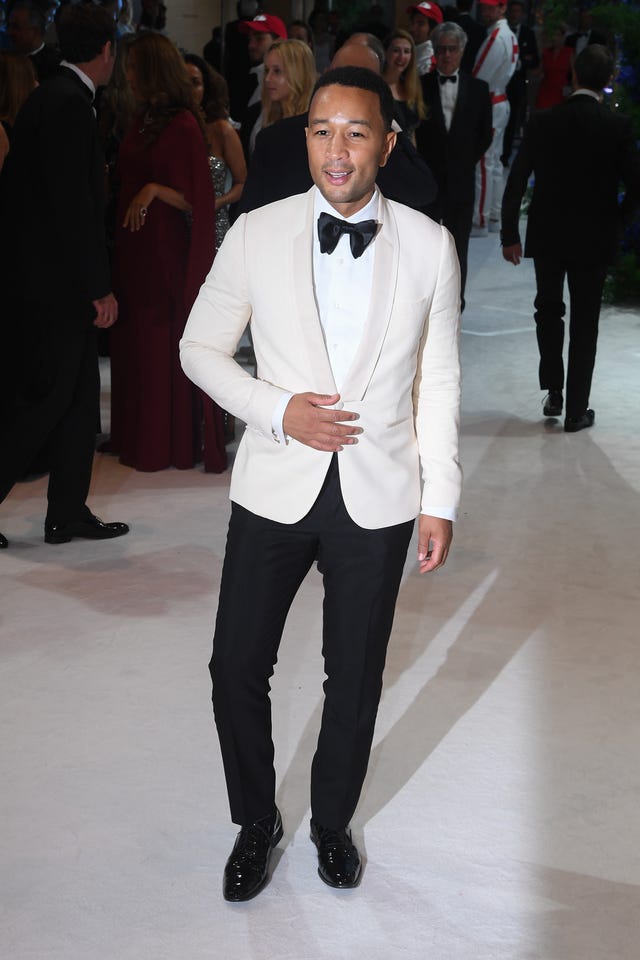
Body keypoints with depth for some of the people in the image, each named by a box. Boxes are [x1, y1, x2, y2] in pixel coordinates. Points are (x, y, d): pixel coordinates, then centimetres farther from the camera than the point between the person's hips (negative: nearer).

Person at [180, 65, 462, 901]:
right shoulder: (256, 234, -6)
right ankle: (256, 822, 30)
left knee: (355, 677, 14)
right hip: (275, 487, 0)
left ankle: (332, 822, 37)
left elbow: (438, 379, 2)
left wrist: (441, 501, 1)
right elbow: (201, 348, 2)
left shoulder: (428, 246, -5)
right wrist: (277, 411, -14)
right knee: (238, 667, 5)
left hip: (379, 497, 0)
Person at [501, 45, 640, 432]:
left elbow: (516, 182, -6)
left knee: (549, 309, 22)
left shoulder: (542, 122, -6)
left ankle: (553, 391, 19)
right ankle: (577, 410, 10)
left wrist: (510, 235, 2)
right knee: (585, 323, 8)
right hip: (595, 239, -1)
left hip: (548, 236, 1)